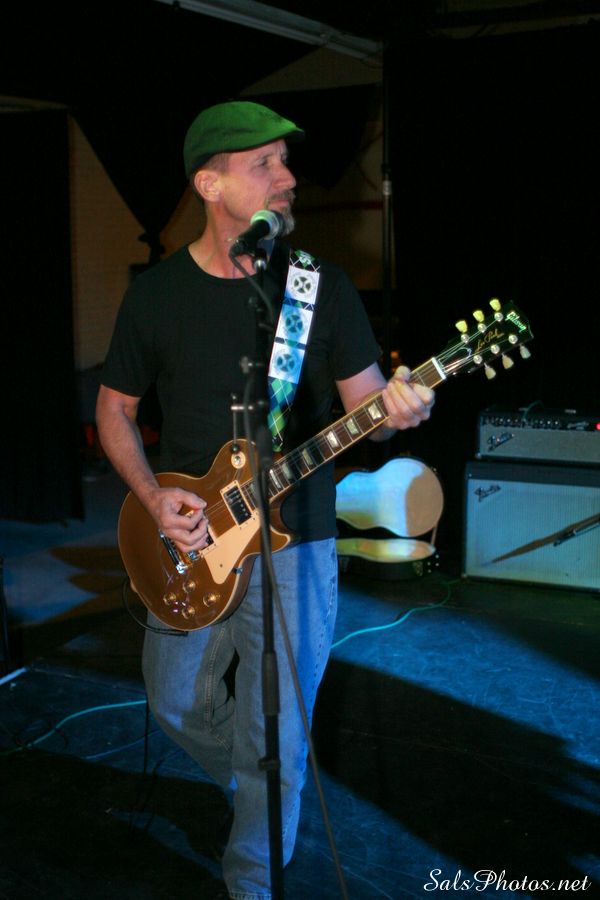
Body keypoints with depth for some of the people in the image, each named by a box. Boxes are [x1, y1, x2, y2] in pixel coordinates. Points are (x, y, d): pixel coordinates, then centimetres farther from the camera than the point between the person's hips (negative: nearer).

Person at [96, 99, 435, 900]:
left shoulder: (323, 285, -4)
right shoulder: (156, 294, -3)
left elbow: (363, 401, -2)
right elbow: (114, 410, 6)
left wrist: (396, 409, -26)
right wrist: (154, 498, -10)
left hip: (294, 544, -1)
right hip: (189, 543, 2)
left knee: (277, 746, 4)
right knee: (177, 704, 18)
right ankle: (253, 783, 50)